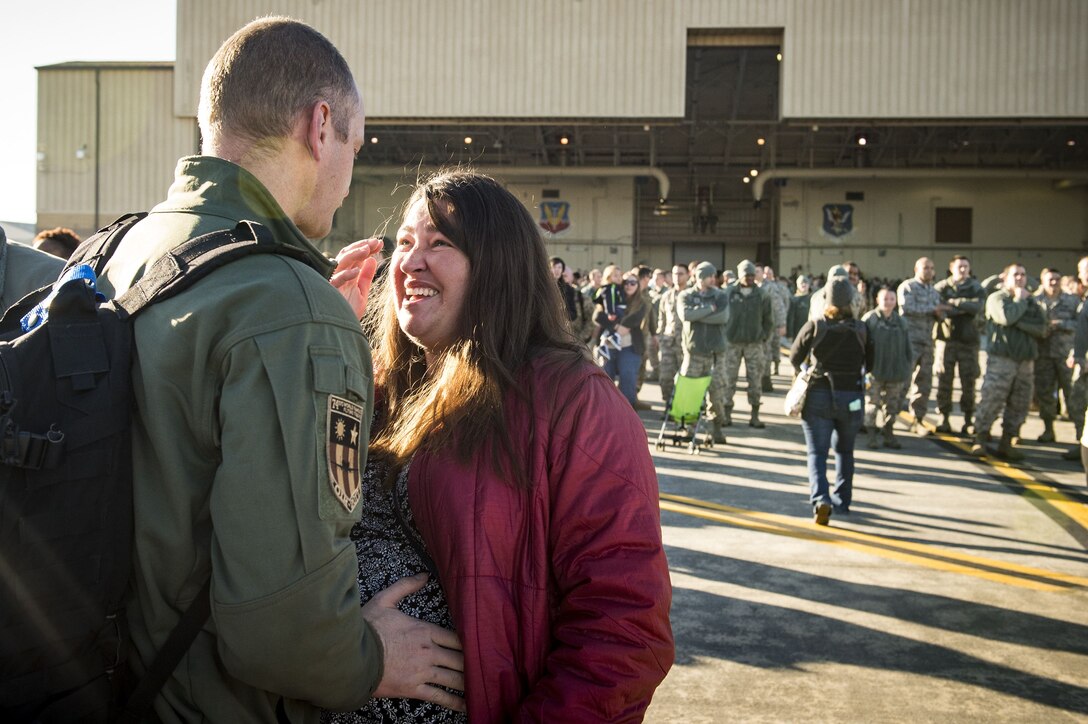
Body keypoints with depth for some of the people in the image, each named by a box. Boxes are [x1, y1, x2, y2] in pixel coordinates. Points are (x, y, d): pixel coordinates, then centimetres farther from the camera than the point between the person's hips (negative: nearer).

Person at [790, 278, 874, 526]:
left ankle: (820, 499, -19)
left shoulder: (814, 327, -8)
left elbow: (794, 358, 2)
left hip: (819, 395, -2)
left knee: (817, 452, 1)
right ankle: (842, 500, 28)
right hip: (851, 398, 2)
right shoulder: (862, 330, -5)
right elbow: (870, 365, 5)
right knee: (844, 450, 20)